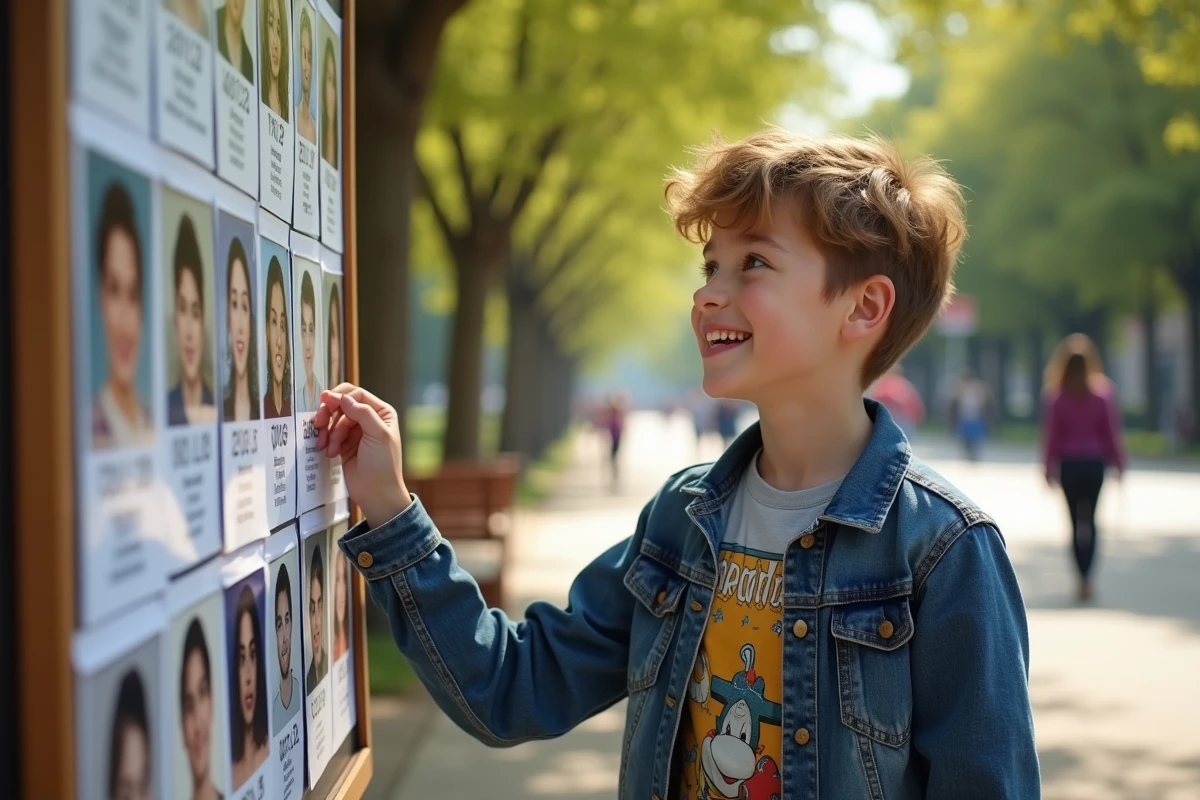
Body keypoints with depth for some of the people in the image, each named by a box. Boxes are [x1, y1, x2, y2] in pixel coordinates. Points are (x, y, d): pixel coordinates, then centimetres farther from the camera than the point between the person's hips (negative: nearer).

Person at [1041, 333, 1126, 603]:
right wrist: (1118, 463, 7)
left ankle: (1083, 580, 1)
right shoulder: (1103, 392, -3)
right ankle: (1086, 578, -5)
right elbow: (1112, 431, -1)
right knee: (1090, 518, 9)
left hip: (1069, 463, -1)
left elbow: (1051, 434, -5)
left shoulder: (1055, 396, -5)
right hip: (1095, 461, 1)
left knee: (1076, 520, 7)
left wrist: (1049, 467, 2)